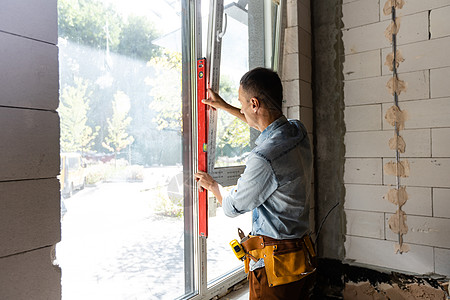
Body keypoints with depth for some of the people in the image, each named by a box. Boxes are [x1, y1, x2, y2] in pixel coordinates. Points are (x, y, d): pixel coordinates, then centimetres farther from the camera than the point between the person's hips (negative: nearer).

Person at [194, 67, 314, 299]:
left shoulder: (264, 158, -29)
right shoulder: (298, 131, -3)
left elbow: (232, 208, -11)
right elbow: (265, 125, 22)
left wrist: (212, 185, 11)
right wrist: (224, 107, 29)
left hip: (273, 264, -8)